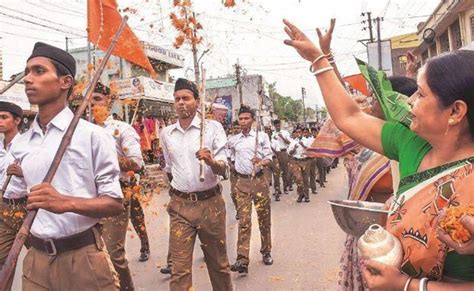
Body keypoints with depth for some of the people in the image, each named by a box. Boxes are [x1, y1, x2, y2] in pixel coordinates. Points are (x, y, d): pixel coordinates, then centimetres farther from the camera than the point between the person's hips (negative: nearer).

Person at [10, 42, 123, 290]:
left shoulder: (92, 136, -9)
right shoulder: (19, 145, 7)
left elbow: (115, 203, -11)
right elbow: (20, 202, 16)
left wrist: (66, 203, -25)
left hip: (83, 258, -4)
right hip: (36, 259, 5)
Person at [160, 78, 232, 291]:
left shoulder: (213, 127, -6)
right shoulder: (166, 133, 6)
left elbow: (223, 170, -13)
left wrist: (211, 162, -33)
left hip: (210, 203, -2)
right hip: (180, 205, 2)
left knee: (218, 262, 14)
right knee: (179, 268, 2)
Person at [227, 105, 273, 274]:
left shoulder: (262, 136, 2)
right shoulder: (233, 141, 9)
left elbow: (269, 158, -3)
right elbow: (230, 160, 22)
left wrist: (262, 162, -22)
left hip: (259, 180, -1)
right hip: (242, 182, 1)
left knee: (264, 217, 8)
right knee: (244, 220, -5)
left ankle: (266, 252, 26)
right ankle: (242, 260, -8)